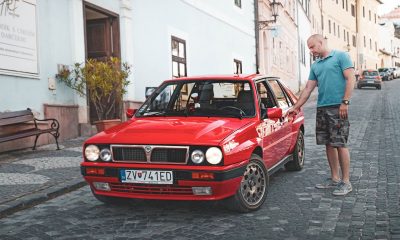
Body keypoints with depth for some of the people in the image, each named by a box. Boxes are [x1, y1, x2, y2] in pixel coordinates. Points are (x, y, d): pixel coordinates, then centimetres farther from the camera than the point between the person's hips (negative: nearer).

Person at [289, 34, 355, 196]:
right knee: (329, 144, 9)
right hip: (321, 109, 7)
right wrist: (296, 107, 14)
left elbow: (350, 79, -7)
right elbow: (308, 88, 19)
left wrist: (345, 102, -15)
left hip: (338, 108, -7)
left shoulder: (340, 56, 0)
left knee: (340, 144, -7)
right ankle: (334, 179, 19)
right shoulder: (315, 66, 19)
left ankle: (346, 182, 0)